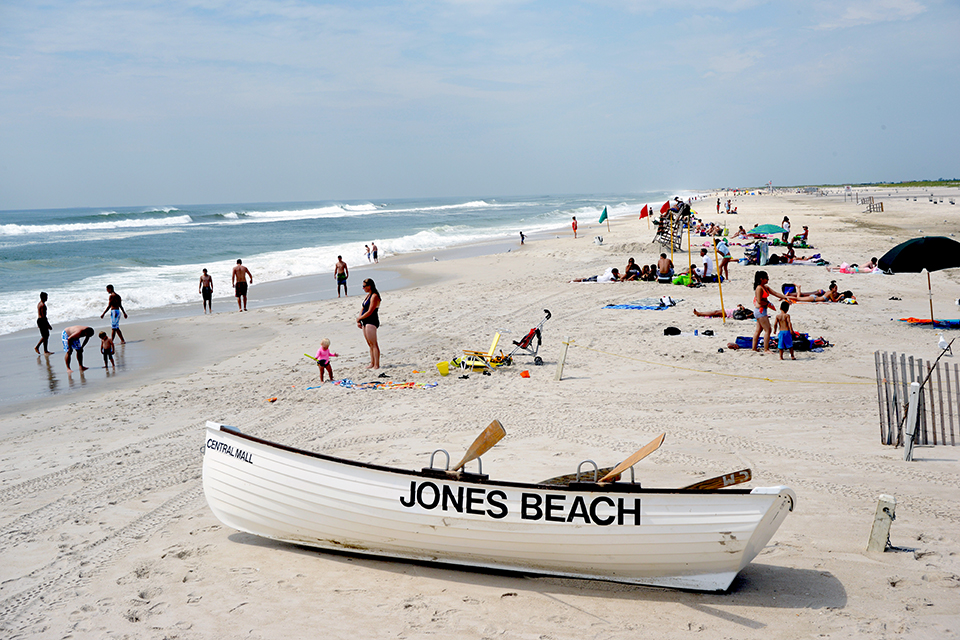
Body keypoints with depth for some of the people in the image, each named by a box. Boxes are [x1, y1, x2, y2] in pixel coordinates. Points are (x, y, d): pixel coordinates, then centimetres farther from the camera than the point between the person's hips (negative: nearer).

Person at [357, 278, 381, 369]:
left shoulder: (374, 296, -14)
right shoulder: (368, 295, 16)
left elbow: (369, 312, -17)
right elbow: (363, 308, 17)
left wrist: (359, 318, -7)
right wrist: (359, 321, 7)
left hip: (371, 322, -10)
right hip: (365, 322, 10)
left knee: (373, 344, -9)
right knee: (370, 344, 11)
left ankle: (376, 365, -9)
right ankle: (372, 363, 16)